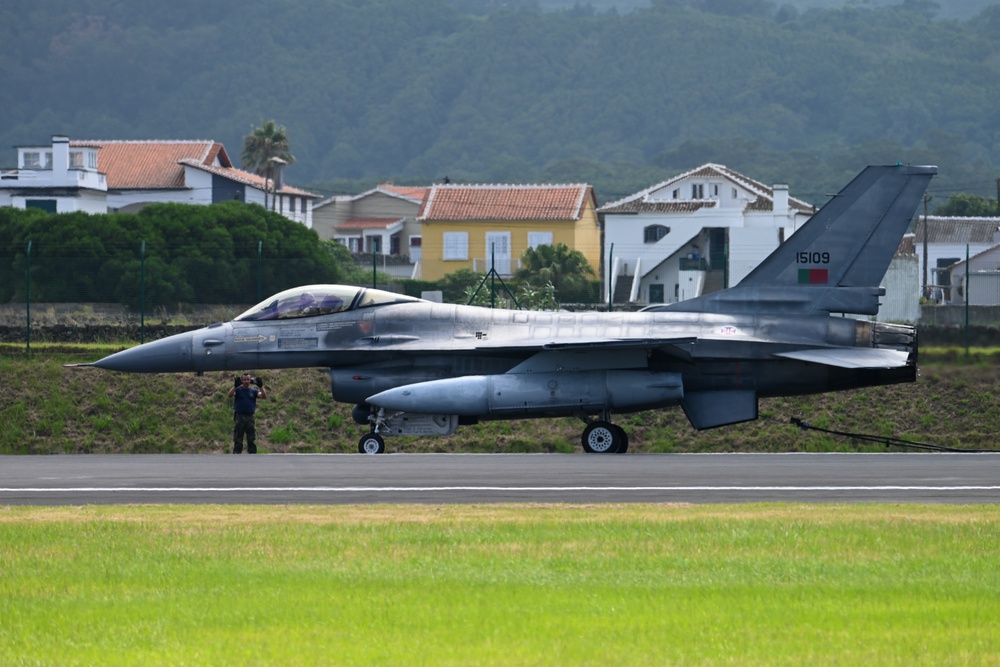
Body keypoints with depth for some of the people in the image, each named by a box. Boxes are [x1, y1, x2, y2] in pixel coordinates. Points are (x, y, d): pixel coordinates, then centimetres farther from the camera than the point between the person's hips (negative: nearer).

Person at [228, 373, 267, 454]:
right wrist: (235, 386, -28)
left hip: (250, 417, 2)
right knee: (238, 440, 0)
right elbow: (230, 395, -15)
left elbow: (264, 397, -2)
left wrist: (261, 387, -16)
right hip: (239, 416, -2)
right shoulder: (238, 389, 4)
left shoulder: (253, 391, 10)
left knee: (252, 441, 3)